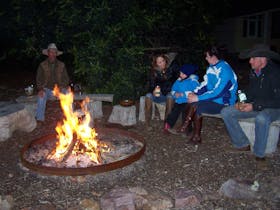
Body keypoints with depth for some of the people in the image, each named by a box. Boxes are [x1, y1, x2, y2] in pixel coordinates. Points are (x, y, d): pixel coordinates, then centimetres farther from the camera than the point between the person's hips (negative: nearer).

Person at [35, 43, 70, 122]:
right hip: (47, 89, -1)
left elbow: (66, 78, 6)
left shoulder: (61, 65, 6)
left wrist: (62, 86, -14)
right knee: (41, 96, -33)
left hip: (59, 89, 1)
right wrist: (40, 89, -16)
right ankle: (40, 119, -26)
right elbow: (39, 79, 2)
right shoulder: (42, 65, 3)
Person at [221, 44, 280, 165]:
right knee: (226, 112, -8)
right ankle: (242, 144, -2)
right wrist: (242, 102, -4)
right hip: (255, 106, 7)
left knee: (261, 118, -41)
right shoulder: (254, 72, 3)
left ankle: (259, 155, -19)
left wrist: (255, 106, -26)